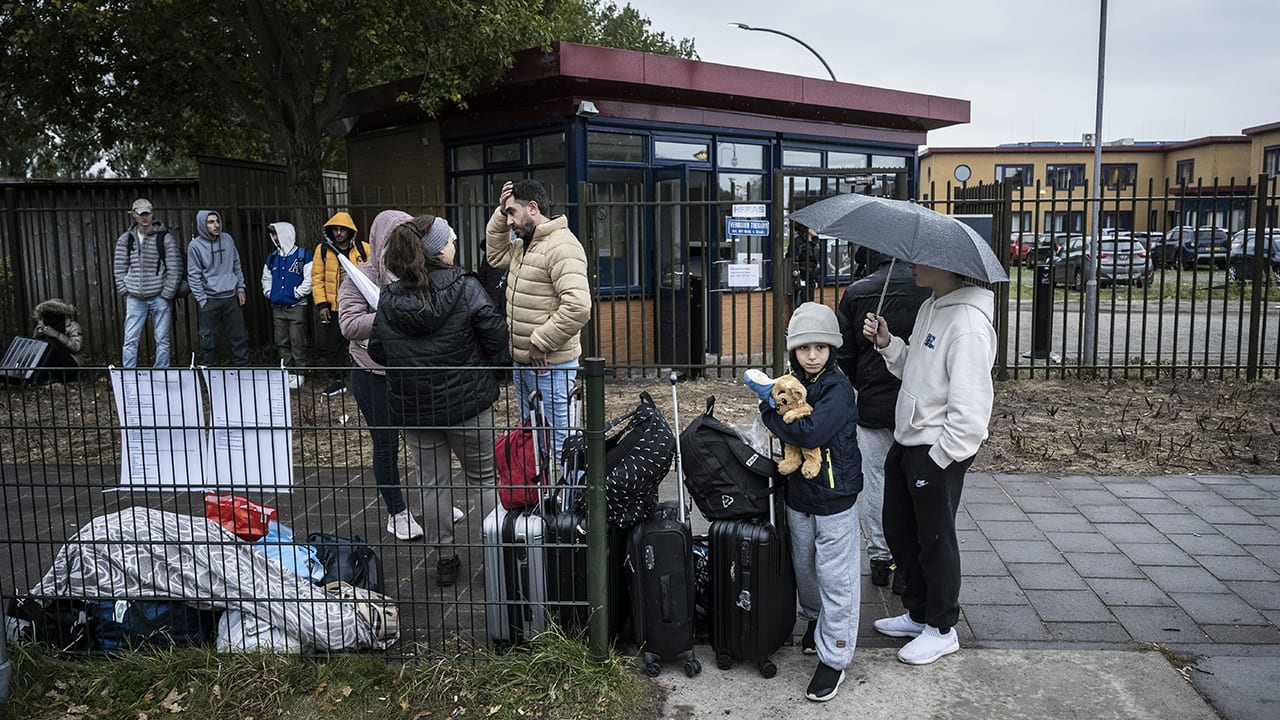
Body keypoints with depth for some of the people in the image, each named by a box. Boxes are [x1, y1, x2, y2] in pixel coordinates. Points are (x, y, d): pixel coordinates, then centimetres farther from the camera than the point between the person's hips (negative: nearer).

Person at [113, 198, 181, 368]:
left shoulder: (165, 238, -3)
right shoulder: (125, 239, 6)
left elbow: (175, 269, -4)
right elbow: (119, 267, 9)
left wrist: (166, 294, -8)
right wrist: (124, 291, 1)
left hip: (159, 297, -2)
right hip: (135, 298, 2)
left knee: (162, 341, 4)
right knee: (130, 341, 0)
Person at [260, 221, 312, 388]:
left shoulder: (303, 255, -5)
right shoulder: (272, 257, 13)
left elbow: (309, 279, -10)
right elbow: (266, 278, 24)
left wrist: (297, 293, -12)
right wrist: (269, 293, 9)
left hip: (297, 307, -6)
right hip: (277, 308, 6)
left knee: (298, 343, -2)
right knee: (282, 343, 9)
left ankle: (299, 375, 5)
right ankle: (287, 373, 17)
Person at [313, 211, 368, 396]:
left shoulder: (363, 249, -2)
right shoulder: (322, 250, 2)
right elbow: (317, 279, 1)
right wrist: (321, 305, -5)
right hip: (333, 308, 2)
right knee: (333, 345, 9)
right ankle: (337, 380, 22)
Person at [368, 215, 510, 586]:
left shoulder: (389, 299, -3)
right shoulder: (465, 288, -14)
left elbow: (377, 351, 4)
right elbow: (496, 336, -13)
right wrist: (496, 365, 7)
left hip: (413, 407, 3)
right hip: (467, 402, -3)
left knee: (433, 482, 14)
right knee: (483, 476, 14)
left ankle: (445, 558, 23)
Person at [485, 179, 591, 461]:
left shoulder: (561, 246, -19)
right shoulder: (524, 245, 12)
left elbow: (578, 306, -29)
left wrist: (541, 344, -22)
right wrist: (500, 212, 11)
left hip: (548, 364, -10)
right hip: (521, 361, 10)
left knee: (558, 437, -4)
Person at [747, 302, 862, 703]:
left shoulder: (837, 388, -18)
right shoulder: (793, 382, 4)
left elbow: (810, 433, -29)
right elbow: (781, 432, 11)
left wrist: (771, 410, -17)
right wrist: (770, 400, -8)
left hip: (835, 499, -7)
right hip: (798, 493, 7)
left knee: (835, 578, 1)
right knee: (804, 567, 22)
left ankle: (834, 658, 11)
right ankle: (815, 619, 47)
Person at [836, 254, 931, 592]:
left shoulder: (855, 293, -3)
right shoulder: (932, 290, -11)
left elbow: (843, 355, 1)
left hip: (872, 406, 2)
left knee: (874, 480, 12)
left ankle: (879, 556, 21)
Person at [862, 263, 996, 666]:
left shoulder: (968, 321, -24)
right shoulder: (930, 307, 8)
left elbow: (970, 409, -25)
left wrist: (938, 458, -19)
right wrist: (887, 343, 0)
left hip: (938, 451, -10)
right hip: (906, 440, 10)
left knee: (935, 540, 7)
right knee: (898, 529, 21)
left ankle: (942, 630, 28)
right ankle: (918, 613, 40)